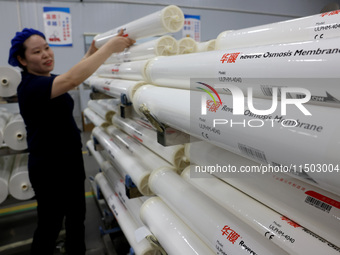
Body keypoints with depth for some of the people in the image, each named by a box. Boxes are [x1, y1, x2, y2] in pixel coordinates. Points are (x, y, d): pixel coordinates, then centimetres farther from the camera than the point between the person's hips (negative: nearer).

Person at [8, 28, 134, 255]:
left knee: (77, 216, 22)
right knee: (50, 226, 10)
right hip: (50, 168, -9)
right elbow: (72, 79, -41)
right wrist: (109, 47, -38)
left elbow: (75, 74, 22)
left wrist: (92, 51, 10)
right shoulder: (31, 85, -23)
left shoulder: (44, 80, 7)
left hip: (70, 159, 9)